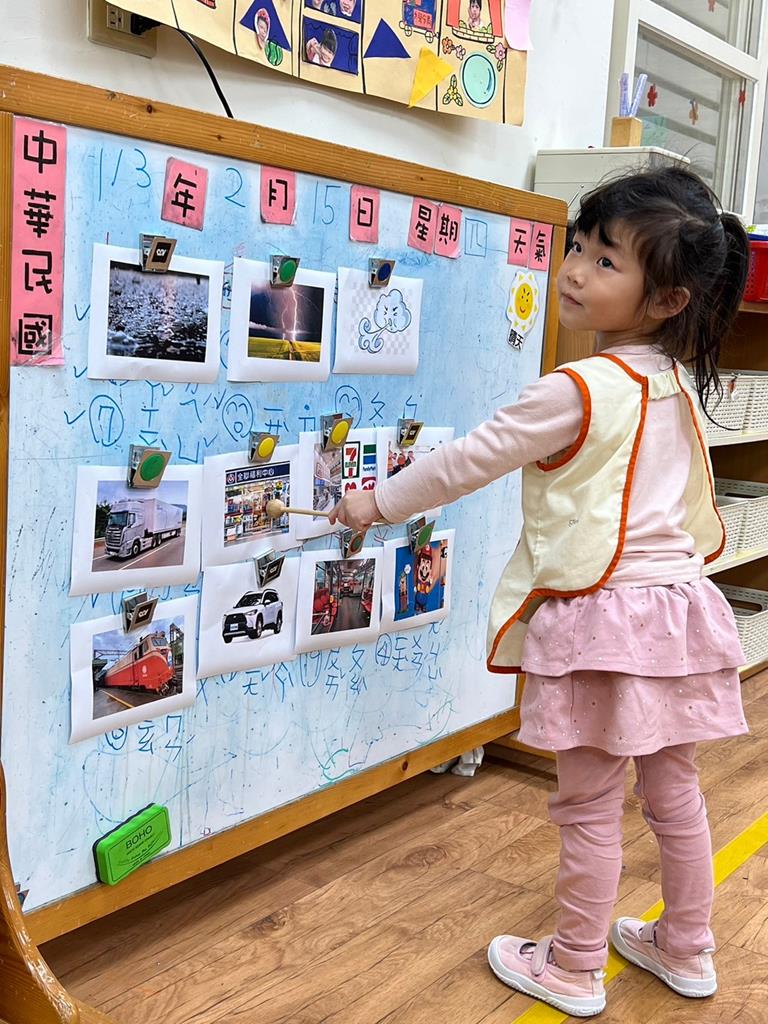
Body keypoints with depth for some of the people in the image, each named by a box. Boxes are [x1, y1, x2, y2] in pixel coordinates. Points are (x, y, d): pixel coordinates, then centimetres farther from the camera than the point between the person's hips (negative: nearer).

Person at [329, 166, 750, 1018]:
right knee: (674, 791, 19)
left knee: (590, 805, 7)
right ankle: (685, 951, 36)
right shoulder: (680, 387, 7)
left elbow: (469, 460, -12)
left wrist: (379, 502, 0)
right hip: (676, 601, 8)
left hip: (597, 620, -8)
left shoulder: (577, 390, -17)